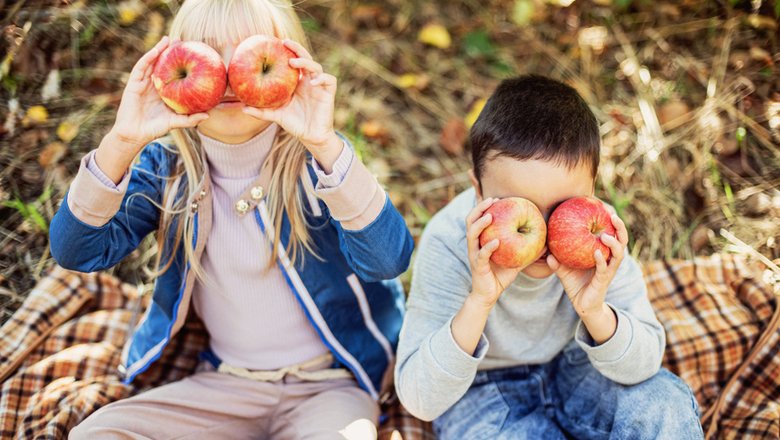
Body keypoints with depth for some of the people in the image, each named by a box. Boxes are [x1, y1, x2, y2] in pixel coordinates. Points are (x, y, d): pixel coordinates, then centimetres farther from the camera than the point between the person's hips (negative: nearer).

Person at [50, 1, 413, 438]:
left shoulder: (316, 161, -12)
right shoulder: (169, 165, -2)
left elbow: (389, 260, -29)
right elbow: (77, 252, -13)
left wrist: (326, 144, -40)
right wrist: (121, 143, -27)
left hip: (327, 385, -4)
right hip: (221, 384, 4)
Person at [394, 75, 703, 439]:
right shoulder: (449, 244, -30)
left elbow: (643, 366, -16)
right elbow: (419, 401, -30)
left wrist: (595, 311, -38)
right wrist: (479, 302, -43)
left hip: (571, 365, 2)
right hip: (481, 387, -1)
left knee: (666, 404, -22)